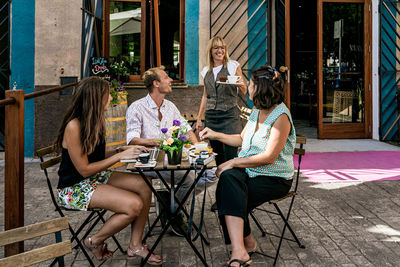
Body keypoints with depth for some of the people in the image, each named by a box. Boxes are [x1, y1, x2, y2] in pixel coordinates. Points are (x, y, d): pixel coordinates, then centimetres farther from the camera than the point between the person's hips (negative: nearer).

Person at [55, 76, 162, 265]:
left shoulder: (95, 121, 4)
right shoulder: (74, 126, -23)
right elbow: (84, 170, -21)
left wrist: (124, 150, -1)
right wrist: (120, 156, -19)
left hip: (96, 177, 9)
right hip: (74, 187, -9)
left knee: (144, 187, -8)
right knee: (134, 205, -23)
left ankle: (135, 246, 1)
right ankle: (94, 242, 1)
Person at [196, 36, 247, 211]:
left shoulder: (233, 66, 3)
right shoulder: (206, 71, 15)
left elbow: (244, 91, 3)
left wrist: (239, 83, -19)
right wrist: (199, 118, 18)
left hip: (230, 116, -4)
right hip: (211, 117, 4)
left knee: (231, 156, -12)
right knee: (218, 158, 6)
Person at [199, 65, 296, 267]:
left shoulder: (281, 116, -15)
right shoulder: (257, 111, 13)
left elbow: (269, 157, -21)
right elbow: (242, 139, 27)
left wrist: (233, 162, -19)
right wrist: (216, 135, 19)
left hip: (274, 179, -6)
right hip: (249, 171, 7)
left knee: (231, 196, -25)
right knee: (229, 178, -27)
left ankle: (240, 248, -12)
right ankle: (241, 248, -28)